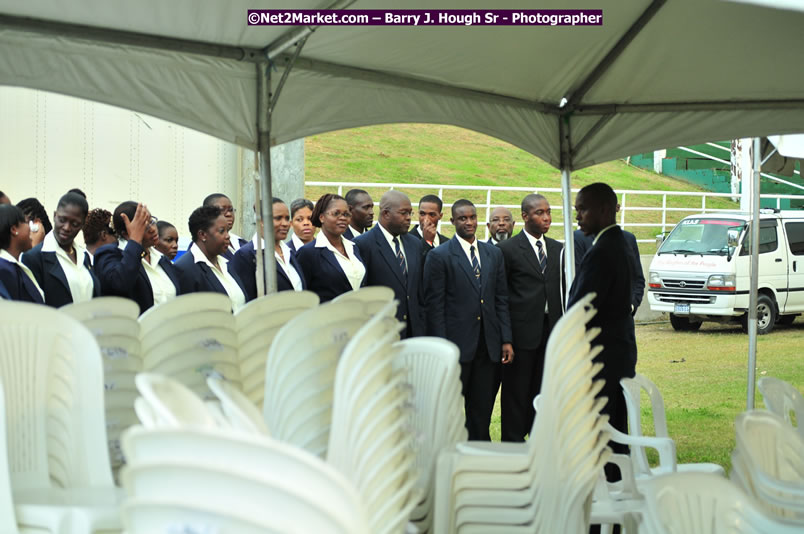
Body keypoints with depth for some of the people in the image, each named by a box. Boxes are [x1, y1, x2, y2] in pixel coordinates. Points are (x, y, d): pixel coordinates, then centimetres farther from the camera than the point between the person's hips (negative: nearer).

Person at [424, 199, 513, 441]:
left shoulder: (494, 254, 13)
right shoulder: (439, 256, -3)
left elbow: (501, 300, 13)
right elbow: (434, 305, -5)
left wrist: (506, 340, 6)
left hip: (489, 347, 4)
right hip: (457, 346, -4)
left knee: (482, 412, 7)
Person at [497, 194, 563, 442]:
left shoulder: (558, 249, 13)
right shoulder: (507, 249, -5)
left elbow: (562, 290, 16)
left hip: (551, 331, 5)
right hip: (522, 331, -5)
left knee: (543, 391, 10)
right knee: (516, 392, 1)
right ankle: (513, 443, 7)